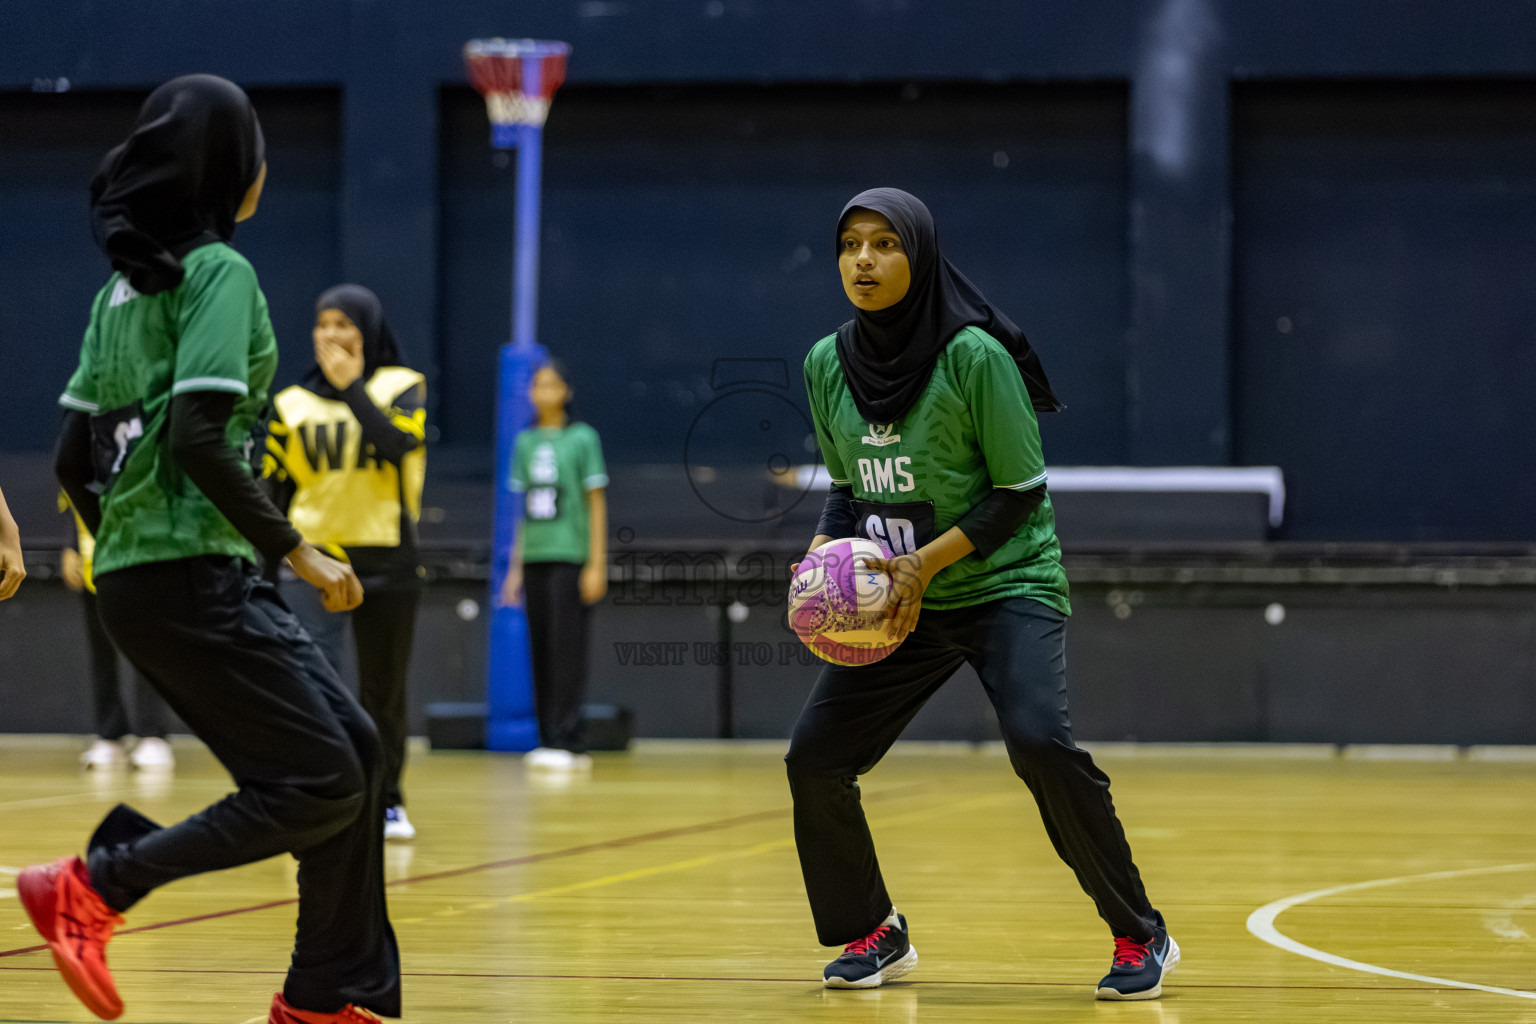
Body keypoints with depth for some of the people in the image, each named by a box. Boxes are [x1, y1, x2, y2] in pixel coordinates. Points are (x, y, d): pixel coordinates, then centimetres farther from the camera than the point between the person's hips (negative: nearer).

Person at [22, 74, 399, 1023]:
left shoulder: (125, 284, 16)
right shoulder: (217, 271, -10)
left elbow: (74, 457, 16)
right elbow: (198, 437, -21)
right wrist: (297, 550, -15)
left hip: (139, 570, 9)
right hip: (195, 575, -9)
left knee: (354, 751, 10)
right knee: (322, 782, -8)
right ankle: (94, 886, -9)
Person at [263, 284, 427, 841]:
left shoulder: (403, 388, 2)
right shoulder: (292, 404, 6)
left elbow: (398, 443, -18)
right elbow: (273, 491, 9)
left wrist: (350, 386, -14)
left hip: (387, 562, 0)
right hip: (311, 561, 0)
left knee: (383, 690, 9)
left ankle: (387, 802, 23)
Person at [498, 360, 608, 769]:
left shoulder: (582, 439, 0)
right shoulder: (526, 442, 13)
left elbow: (596, 503, -1)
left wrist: (597, 565, -7)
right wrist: (516, 566, 14)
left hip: (569, 555, -5)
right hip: (535, 557, 5)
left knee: (566, 649, -10)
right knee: (541, 650, 4)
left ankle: (566, 741, -11)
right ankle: (549, 739, 8)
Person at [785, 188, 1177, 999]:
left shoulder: (974, 355, -17)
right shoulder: (827, 364, 0)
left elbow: (1021, 493, -13)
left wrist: (927, 560, -23)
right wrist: (825, 551, -7)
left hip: (1007, 585, -6)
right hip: (900, 600, 6)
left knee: (1037, 739, -27)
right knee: (814, 758, -1)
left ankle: (1140, 939, -12)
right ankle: (873, 936, 22)